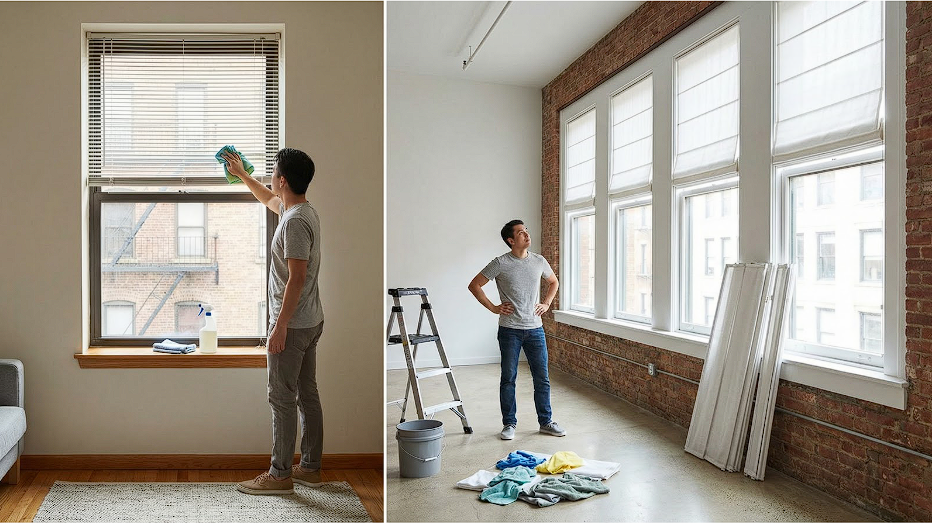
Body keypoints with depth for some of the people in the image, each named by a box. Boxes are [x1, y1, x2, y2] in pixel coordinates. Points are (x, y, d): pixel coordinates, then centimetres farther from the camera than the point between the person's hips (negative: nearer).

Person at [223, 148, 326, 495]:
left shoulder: (295, 221, -20)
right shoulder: (304, 211, 10)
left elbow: (297, 277, -24)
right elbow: (269, 199, 33)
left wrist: (280, 326, -21)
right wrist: (241, 174, 42)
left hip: (292, 325, -10)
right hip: (311, 322, 10)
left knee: (282, 398, -1)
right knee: (307, 394, 13)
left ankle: (280, 475, 8)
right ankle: (310, 468, 23)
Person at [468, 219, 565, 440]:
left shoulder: (539, 261, 4)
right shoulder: (500, 264, -8)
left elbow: (554, 282, 23)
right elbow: (474, 285, -3)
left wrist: (546, 303, 10)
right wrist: (493, 308, -5)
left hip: (535, 329, 3)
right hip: (509, 330, -3)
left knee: (542, 378, 7)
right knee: (508, 378, 5)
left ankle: (546, 422, 20)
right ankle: (509, 424, 17)